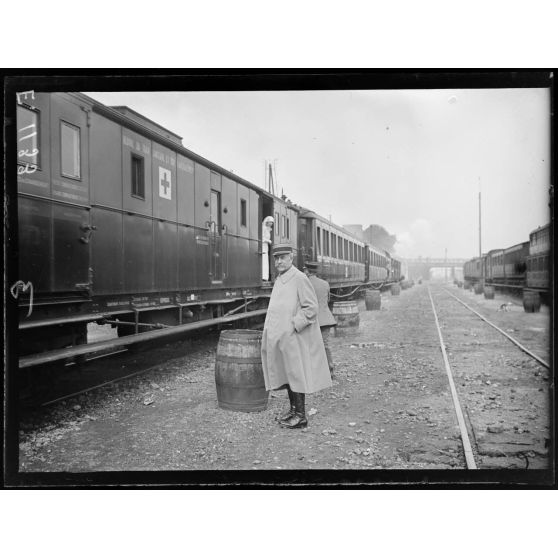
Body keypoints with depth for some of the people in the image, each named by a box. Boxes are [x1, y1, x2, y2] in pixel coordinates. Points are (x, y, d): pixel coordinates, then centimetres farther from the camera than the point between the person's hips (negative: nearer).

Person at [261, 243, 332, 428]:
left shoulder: (299, 278, -14)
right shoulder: (279, 280, 12)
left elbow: (311, 308, -18)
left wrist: (293, 327, -20)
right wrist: (270, 330, 13)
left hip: (295, 337, -8)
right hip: (281, 337, 9)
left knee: (296, 374, -2)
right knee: (286, 373, 15)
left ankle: (301, 416, 7)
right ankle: (293, 409, 27)